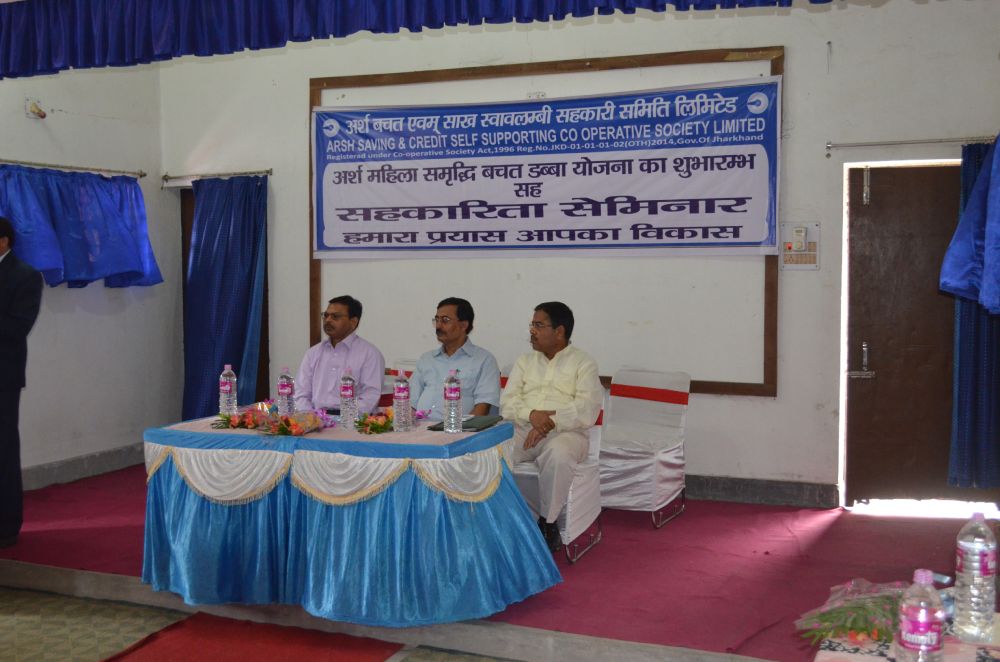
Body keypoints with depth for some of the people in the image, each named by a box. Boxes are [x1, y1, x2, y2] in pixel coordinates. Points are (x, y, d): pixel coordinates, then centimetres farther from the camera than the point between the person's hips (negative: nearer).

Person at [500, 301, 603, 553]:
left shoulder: (583, 363, 6)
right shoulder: (524, 361, 19)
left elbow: (587, 410, -8)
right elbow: (507, 403, 7)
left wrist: (551, 422, -21)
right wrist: (532, 415, -14)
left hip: (565, 431, -3)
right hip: (523, 428, 4)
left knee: (558, 454, -38)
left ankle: (547, 523, -19)